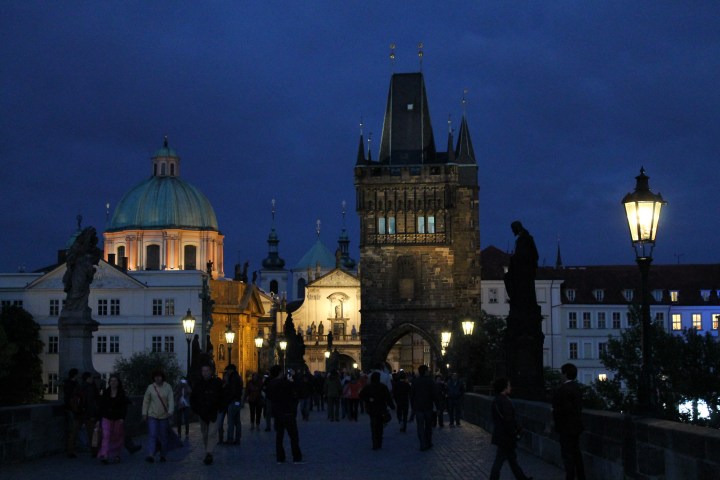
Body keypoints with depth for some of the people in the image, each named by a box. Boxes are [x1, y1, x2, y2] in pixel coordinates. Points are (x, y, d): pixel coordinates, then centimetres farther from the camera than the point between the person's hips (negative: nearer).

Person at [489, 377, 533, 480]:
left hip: (499, 433, 10)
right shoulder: (505, 402, -23)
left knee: (512, 458, 19)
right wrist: (515, 433, -12)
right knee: (499, 460, -1)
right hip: (505, 437, -10)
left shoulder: (496, 401, 7)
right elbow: (508, 421, -25)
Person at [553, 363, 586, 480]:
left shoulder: (563, 389, -20)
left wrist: (554, 412, -7)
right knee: (576, 453, 15)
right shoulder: (576, 387, 9)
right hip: (576, 425, 9)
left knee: (567, 454, -3)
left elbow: (564, 409, -24)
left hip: (566, 427, -9)